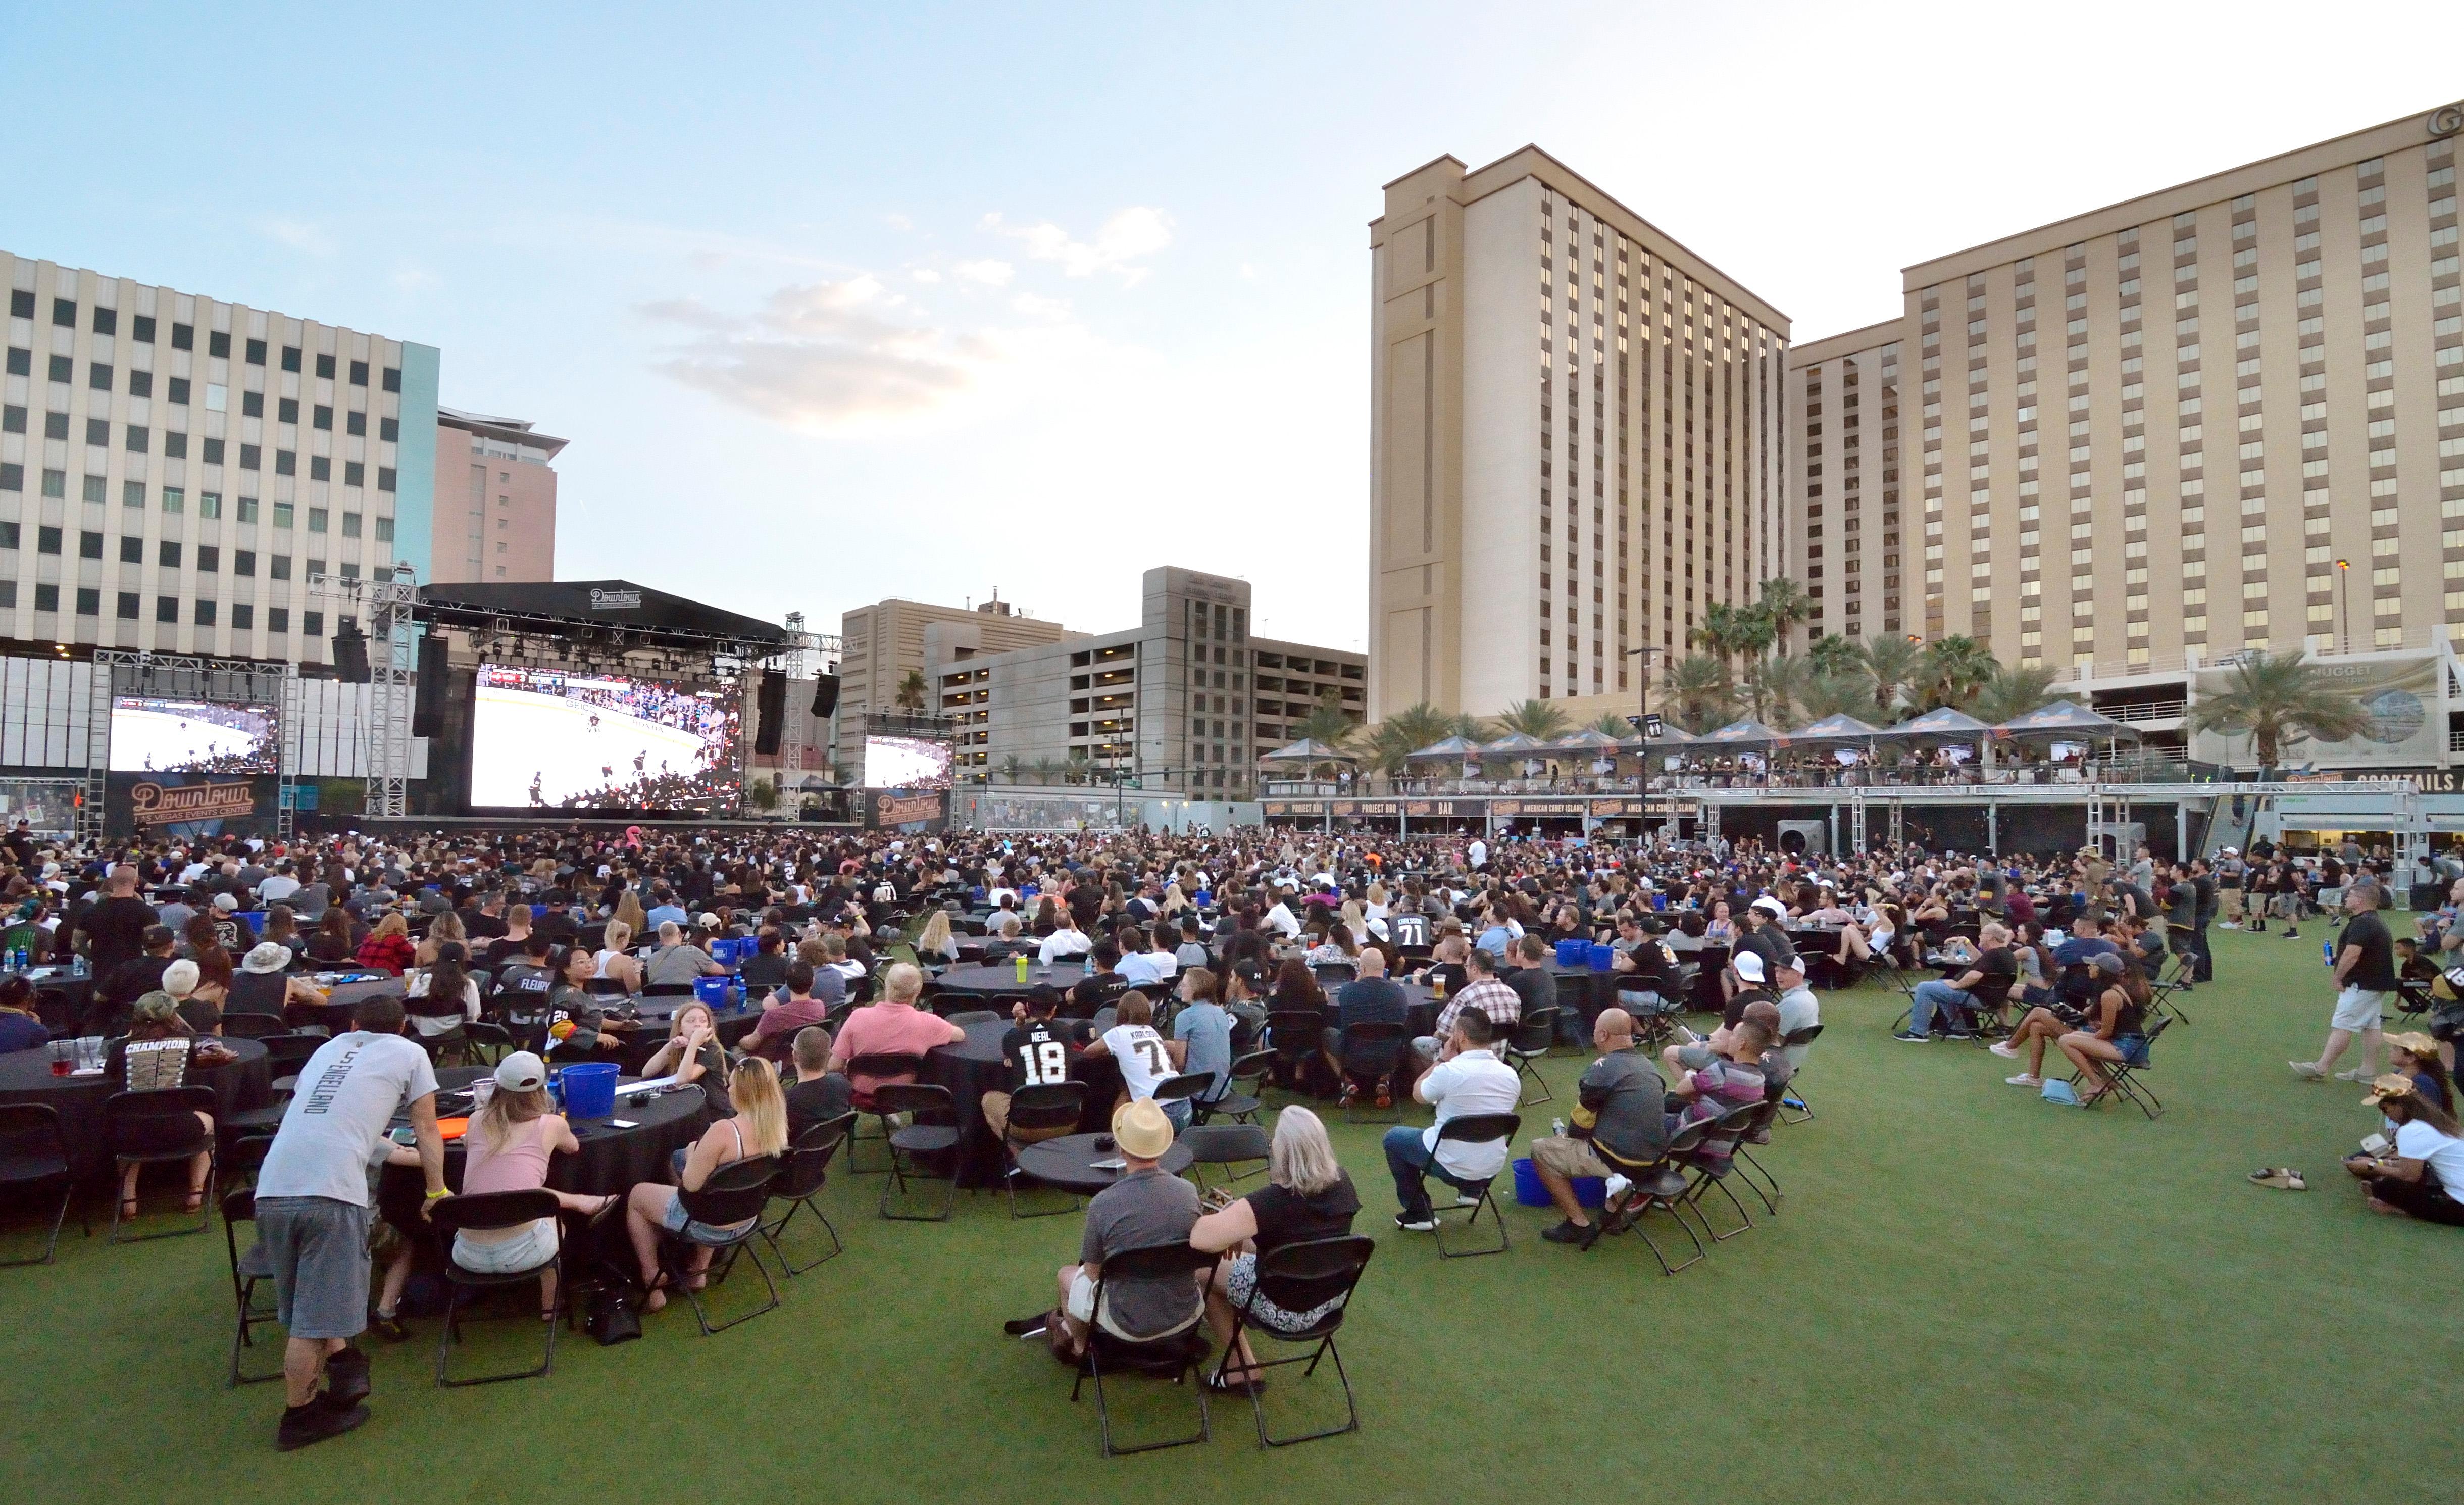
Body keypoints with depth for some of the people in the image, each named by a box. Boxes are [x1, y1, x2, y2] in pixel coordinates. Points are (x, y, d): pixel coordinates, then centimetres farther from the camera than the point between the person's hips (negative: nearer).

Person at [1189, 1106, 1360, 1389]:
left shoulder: (1272, 1201, -32)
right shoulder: (1341, 1182, -12)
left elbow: (1196, 1238, -37)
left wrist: (1227, 1219, -15)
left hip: (1288, 1309, -6)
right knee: (1250, 1241, 25)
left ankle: (1243, 1369, 20)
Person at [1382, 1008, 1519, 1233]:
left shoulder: (1450, 1071, -23)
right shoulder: (1511, 1075, -5)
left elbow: (1417, 1094, -3)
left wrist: (1442, 1059, 3)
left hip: (1452, 1167, -6)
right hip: (1493, 1169, 6)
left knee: (1394, 1137, 19)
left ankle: (1419, 1213, 17)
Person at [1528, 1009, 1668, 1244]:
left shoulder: (1602, 1069, -14)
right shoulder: (1648, 1065, 9)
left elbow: (1582, 1123, -2)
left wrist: (1568, 1137, 20)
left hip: (1622, 1160, -8)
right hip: (1655, 1157, 8)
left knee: (1540, 1150, 4)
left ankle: (1579, 1224, 2)